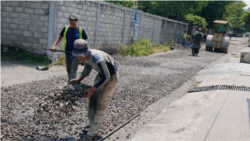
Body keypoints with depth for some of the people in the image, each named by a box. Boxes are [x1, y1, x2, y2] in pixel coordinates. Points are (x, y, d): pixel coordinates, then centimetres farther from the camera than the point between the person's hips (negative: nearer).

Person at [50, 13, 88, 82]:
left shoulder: (81, 30, -6)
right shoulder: (66, 28, 2)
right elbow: (59, 37, 8)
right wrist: (54, 45, -7)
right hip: (67, 53, 4)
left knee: (73, 72, -10)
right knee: (68, 70, 16)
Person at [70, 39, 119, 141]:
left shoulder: (98, 60, -39)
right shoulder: (85, 56, -14)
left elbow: (106, 77, -27)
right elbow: (87, 69, 5)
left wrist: (92, 89, -27)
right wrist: (78, 80, -10)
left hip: (111, 77, -8)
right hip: (102, 74, 8)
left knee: (101, 104, -6)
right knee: (93, 98, 11)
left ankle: (93, 131, 3)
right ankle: (92, 123, 28)